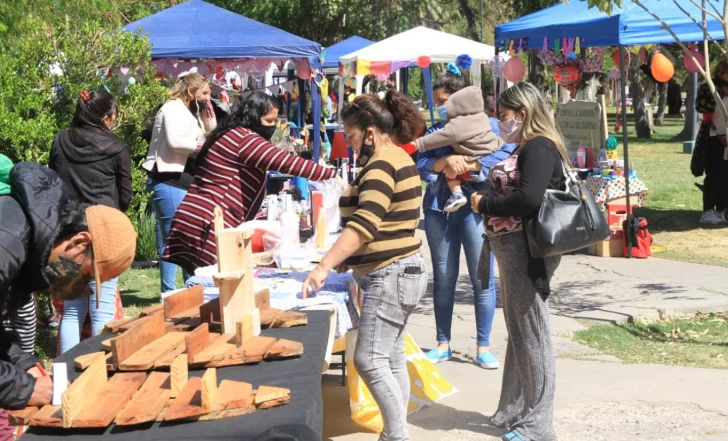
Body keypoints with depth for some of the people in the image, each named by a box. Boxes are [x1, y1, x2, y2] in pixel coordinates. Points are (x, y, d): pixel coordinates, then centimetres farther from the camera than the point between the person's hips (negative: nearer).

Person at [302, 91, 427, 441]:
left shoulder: (382, 163, -18)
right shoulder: (397, 159, 15)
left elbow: (364, 224, -28)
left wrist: (323, 268, -32)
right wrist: (349, 258, 16)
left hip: (390, 275, -10)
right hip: (397, 271, 10)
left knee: (369, 361, -9)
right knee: (391, 360, 11)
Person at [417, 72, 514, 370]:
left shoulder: (489, 126, 2)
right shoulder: (435, 131, 14)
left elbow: (506, 153, -14)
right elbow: (422, 166, 3)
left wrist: (470, 165, -19)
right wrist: (445, 161, -16)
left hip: (475, 207, -4)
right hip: (438, 209, 4)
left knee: (482, 278, -3)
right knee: (443, 278, 9)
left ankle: (483, 346, 7)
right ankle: (443, 344, 19)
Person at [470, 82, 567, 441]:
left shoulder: (539, 148, -14)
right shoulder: (525, 149, 17)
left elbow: (528, 198, -26)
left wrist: (484, 204, -14)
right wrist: (485, 201, 1)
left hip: (527, 250, -10)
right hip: (513, 250, 10)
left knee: (532, 333, -3)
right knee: (518, 332, 17)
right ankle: (514, 411, 28)